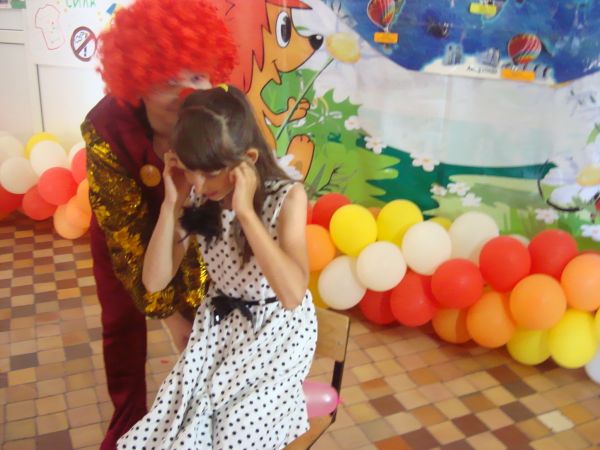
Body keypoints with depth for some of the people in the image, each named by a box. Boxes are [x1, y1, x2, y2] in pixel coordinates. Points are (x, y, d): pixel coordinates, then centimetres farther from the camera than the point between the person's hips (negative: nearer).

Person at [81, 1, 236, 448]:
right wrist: (167, 311, -25)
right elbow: (125, 230, -27)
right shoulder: (106, 127, -35)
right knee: (123, 325, 12)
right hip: (125, 228, 0)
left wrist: (195, 303, -27)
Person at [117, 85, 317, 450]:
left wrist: (245, 211, -35)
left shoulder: (287, 197, -22)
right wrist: (172, 203, -20)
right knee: (177, 420, -8)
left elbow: (293, 294, -35)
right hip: (218, 324, 4)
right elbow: (155, 281, -10)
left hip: (278, 329, -3)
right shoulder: (197, 197, -11)